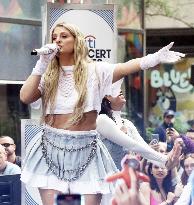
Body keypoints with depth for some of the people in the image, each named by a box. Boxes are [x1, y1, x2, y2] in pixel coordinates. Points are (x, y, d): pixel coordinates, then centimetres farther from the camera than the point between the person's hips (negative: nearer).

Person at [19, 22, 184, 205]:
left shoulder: (94, 71, 2)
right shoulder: (48, 75, 8)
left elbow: (126, 68, -13)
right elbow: (25, 98, -5)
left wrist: (156, 58, -29)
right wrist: (41, 65, -7)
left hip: (86, 151, -1)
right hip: (51, 149, 1)